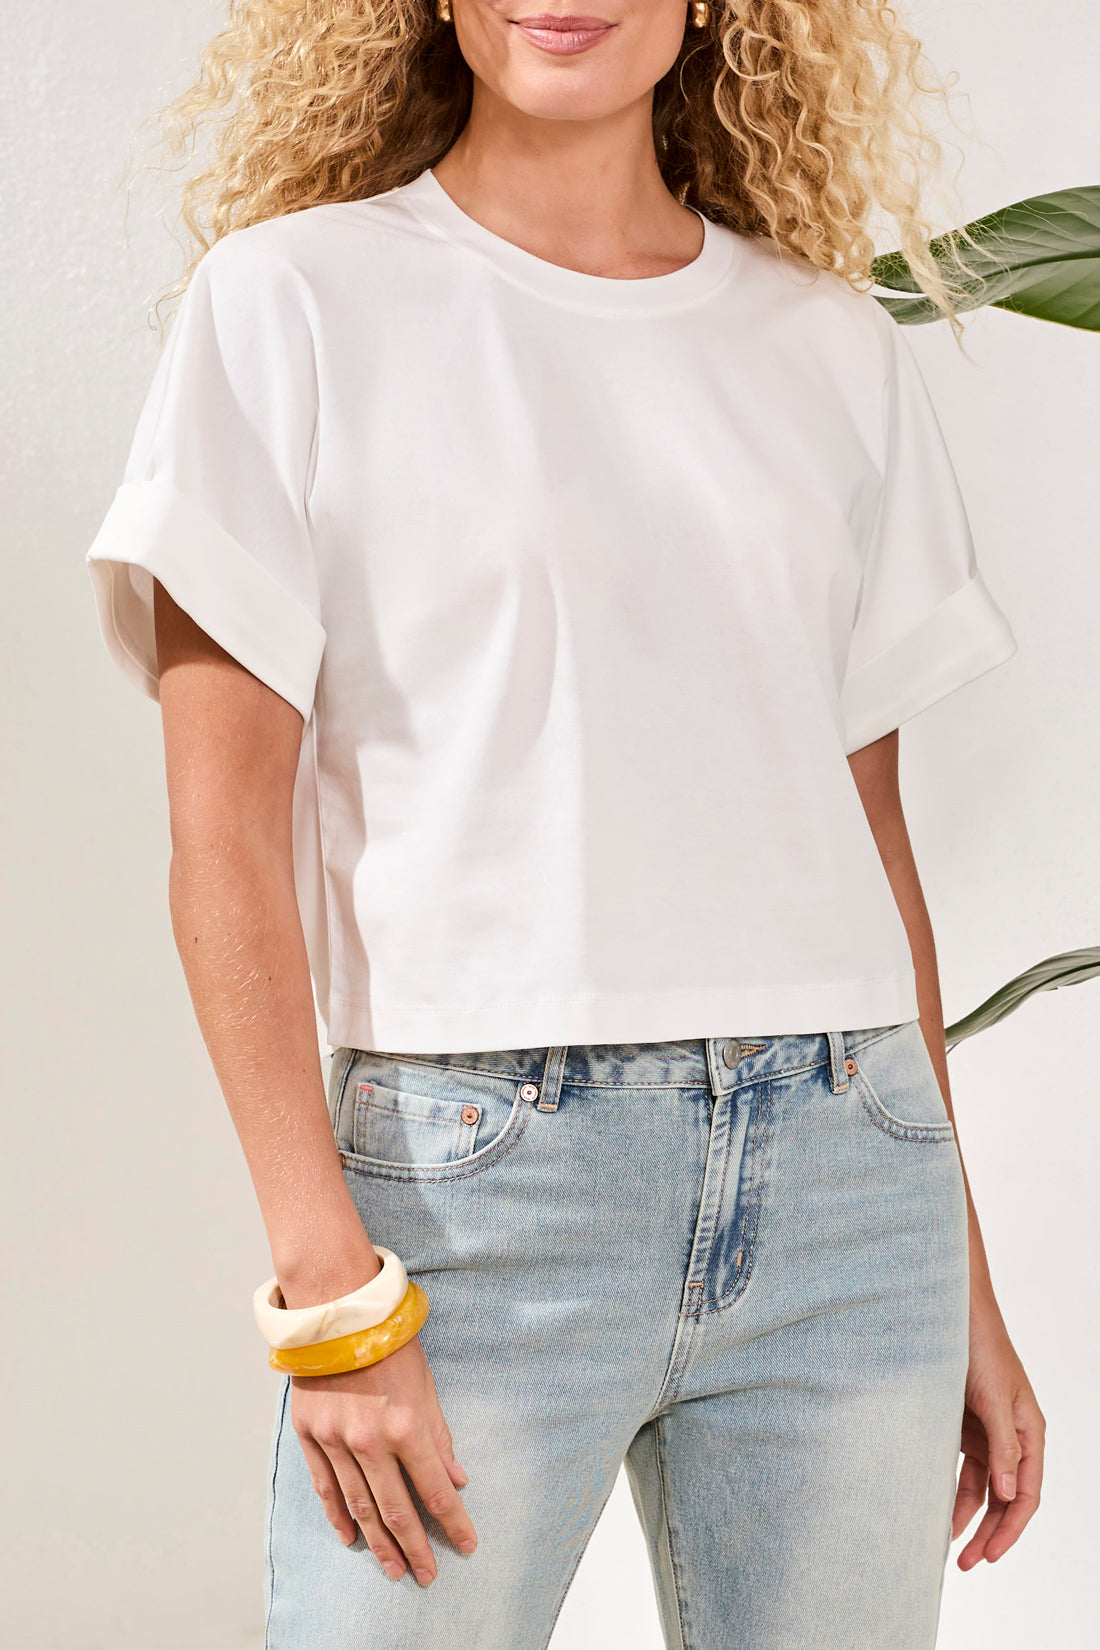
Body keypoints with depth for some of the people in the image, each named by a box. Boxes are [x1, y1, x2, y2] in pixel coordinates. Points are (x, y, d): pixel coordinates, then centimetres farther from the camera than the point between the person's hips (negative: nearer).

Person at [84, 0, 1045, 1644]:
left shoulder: (836, 345, 12)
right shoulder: (293, 301, 1)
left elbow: (870, 830, 14)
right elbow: (226, 836, -4)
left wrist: (963, 1277, 13)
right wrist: (326, 1292, -12)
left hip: (846, 1180, 3)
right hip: (477, 1179, -3)